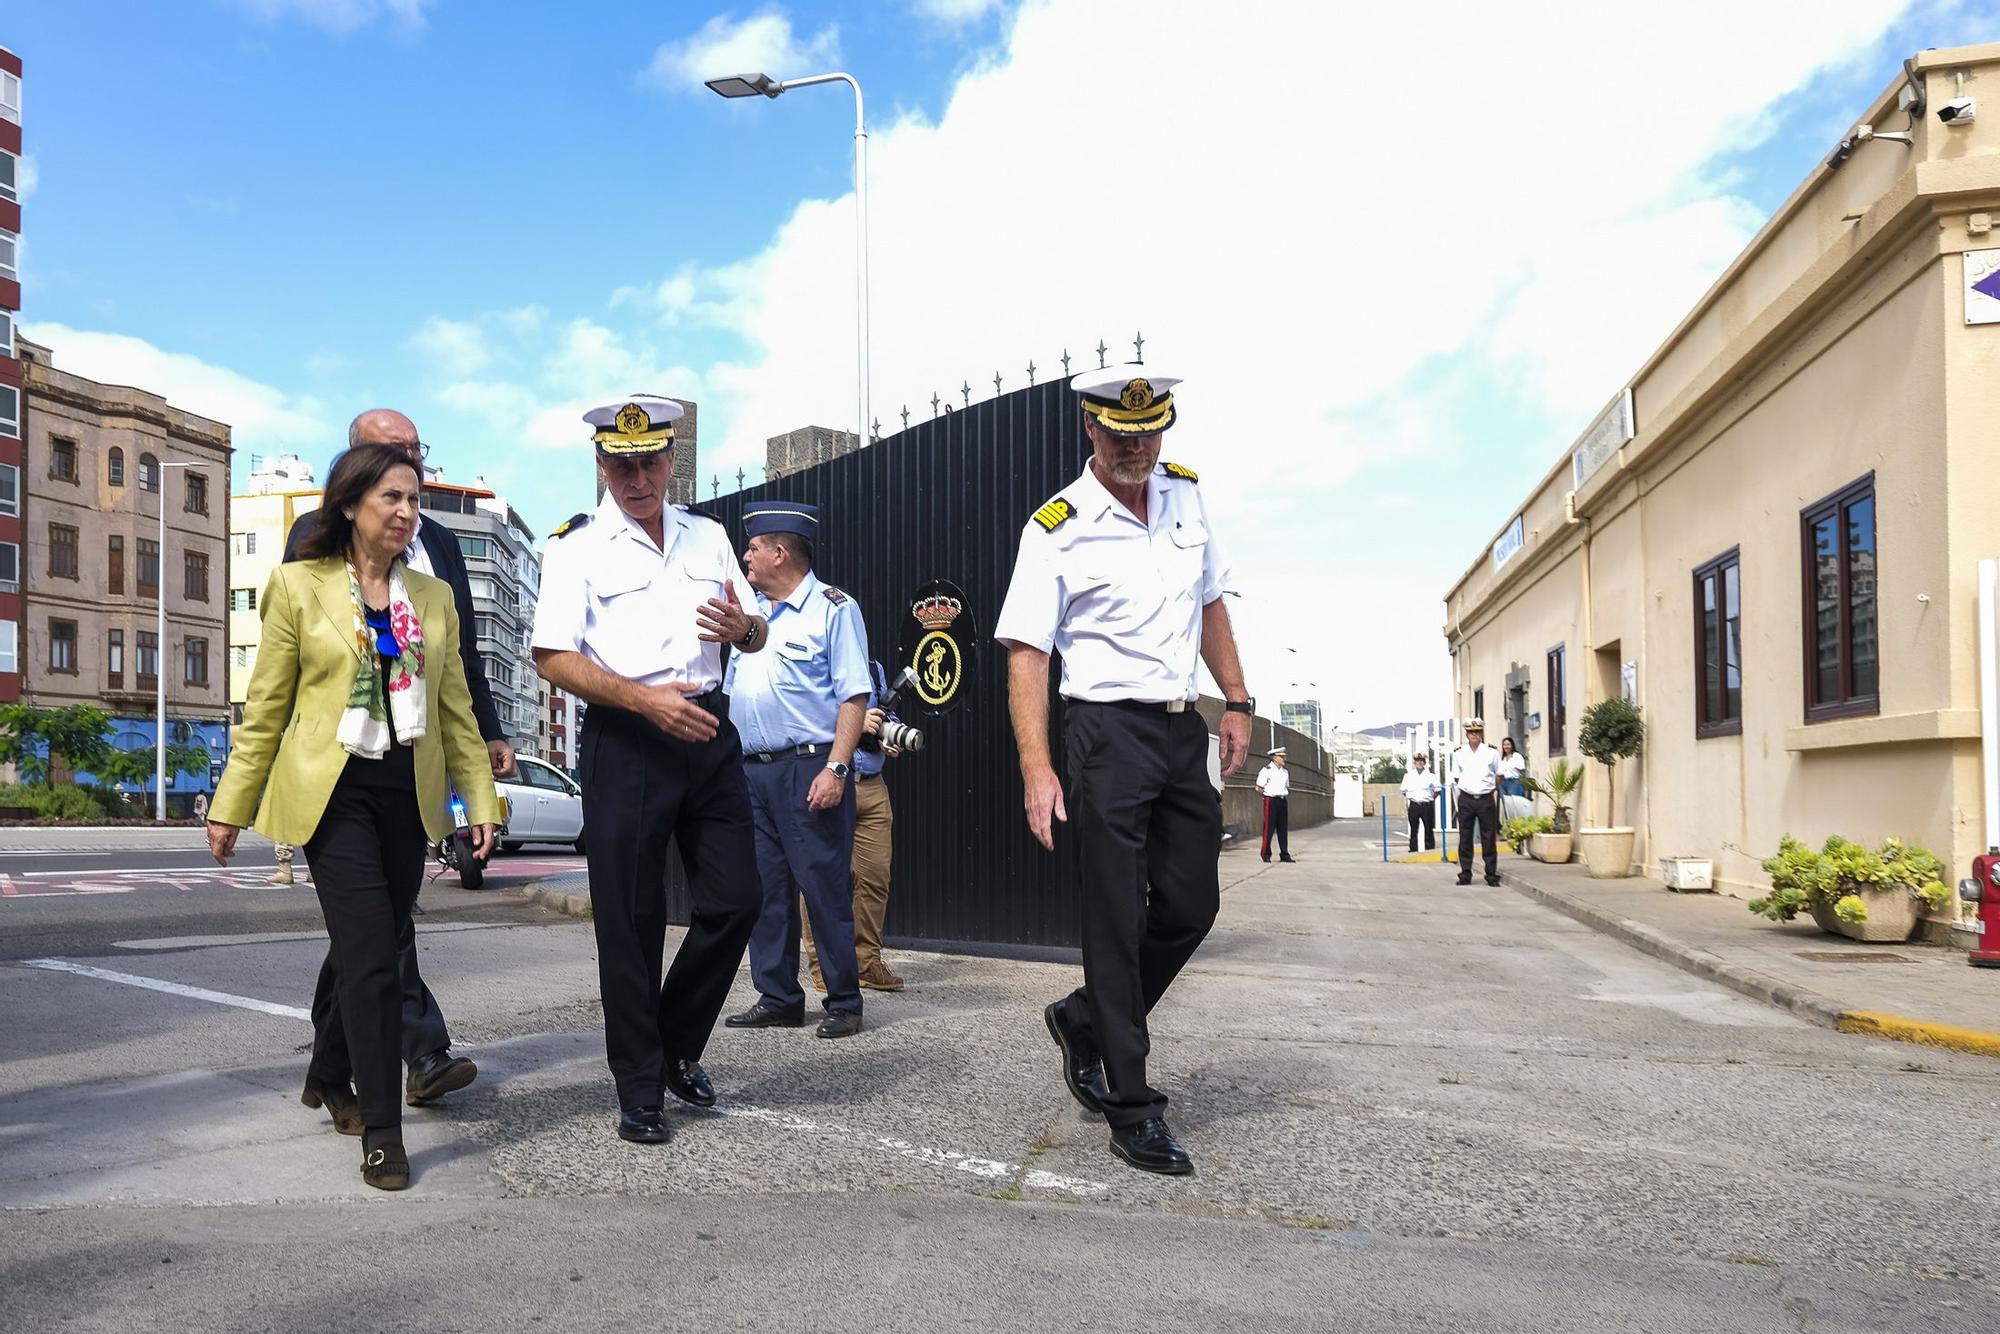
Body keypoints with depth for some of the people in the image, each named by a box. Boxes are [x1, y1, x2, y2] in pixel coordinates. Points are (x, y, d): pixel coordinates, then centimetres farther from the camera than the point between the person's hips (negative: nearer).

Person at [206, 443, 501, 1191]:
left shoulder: (432, 597, 11)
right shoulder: (298, 586, 0)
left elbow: (455, 708, 12)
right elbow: (265, 707, 2)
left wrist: (480, 797, 7)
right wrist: (232, 806, 4)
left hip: (408, 795, 4)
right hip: (332, 791, -4)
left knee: (362, 948, 13)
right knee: (372, 955, -12)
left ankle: (329, 1076, 39)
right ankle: (380, 1131, -2)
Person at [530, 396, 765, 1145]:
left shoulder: (708, 536, 15)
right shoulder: (577, 546, 1)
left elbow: (756, 635, 20)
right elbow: (552, 658, -7)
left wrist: (742, 627, -5)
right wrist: (646, 699, -19)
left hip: (708, 732, 4)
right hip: (625, 744, -4)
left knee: (735, 900, 3)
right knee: (631, 920, 2)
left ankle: (679, 1048, 26)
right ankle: (639, 1090, 17)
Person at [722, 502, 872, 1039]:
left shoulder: (833, 607, -3)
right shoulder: (748, 611, 18)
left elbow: (854, 695, -9)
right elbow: (729, 689, 24)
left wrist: (835, 768, -19)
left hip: (809, 768, -7)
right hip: (750, 769, 7)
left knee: (824, 885, -5)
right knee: (765, 889, 10)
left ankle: (843, 1003, 5)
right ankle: (778, 999, 19)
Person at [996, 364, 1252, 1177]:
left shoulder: (1186, 496, 8)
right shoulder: (1057, 529, -10)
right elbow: (1027, 653, -13)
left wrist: (1237, 701, 15)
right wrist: (1037, 770, -22)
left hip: (1184, 728, 6)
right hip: (1110, 731, -6)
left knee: (1193, 906, 9)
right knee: (1118, 921, -1)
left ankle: (1085, 1021, 31)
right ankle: (1132, 1110, 8)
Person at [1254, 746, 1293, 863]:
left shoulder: (1285, 771, 15)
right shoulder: (1266, 770, -7)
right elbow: (1259, 788, -6)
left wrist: (1284, 795, 11)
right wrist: (1268, 793, -3)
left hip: (1283, 800, 6)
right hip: (1271, 801, -6)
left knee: (1283, 828, 7)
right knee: (1269, 827, -5)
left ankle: (1284, 854, 12)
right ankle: (1266, 854, 4)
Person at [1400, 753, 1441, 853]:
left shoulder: (1430, 776, 4)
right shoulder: (1408, 776, 10)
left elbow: (1437, 790, 9)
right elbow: (1404, 791, 18)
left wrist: (1431, 799, 2)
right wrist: (1405, 800, 9)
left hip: (1427, 805, -1)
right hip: (1413, 805, 1)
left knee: (1429, 830, 2)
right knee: (1413, 830, 3)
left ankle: (1430, 850, 8)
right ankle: (1413, 850, 9)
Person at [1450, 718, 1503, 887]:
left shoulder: (1492, 752, 2)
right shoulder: (1458, 753, 7)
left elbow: (1498, 776, 11)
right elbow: (1455, 777, 10)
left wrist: (1492, 788, 3)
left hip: (1486, 799, -1)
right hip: (1465, 800, 1)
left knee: (1489, 838, 1)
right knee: (1465, 838, 4)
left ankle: (1492, 874, 8)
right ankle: (1465, 873, 11)